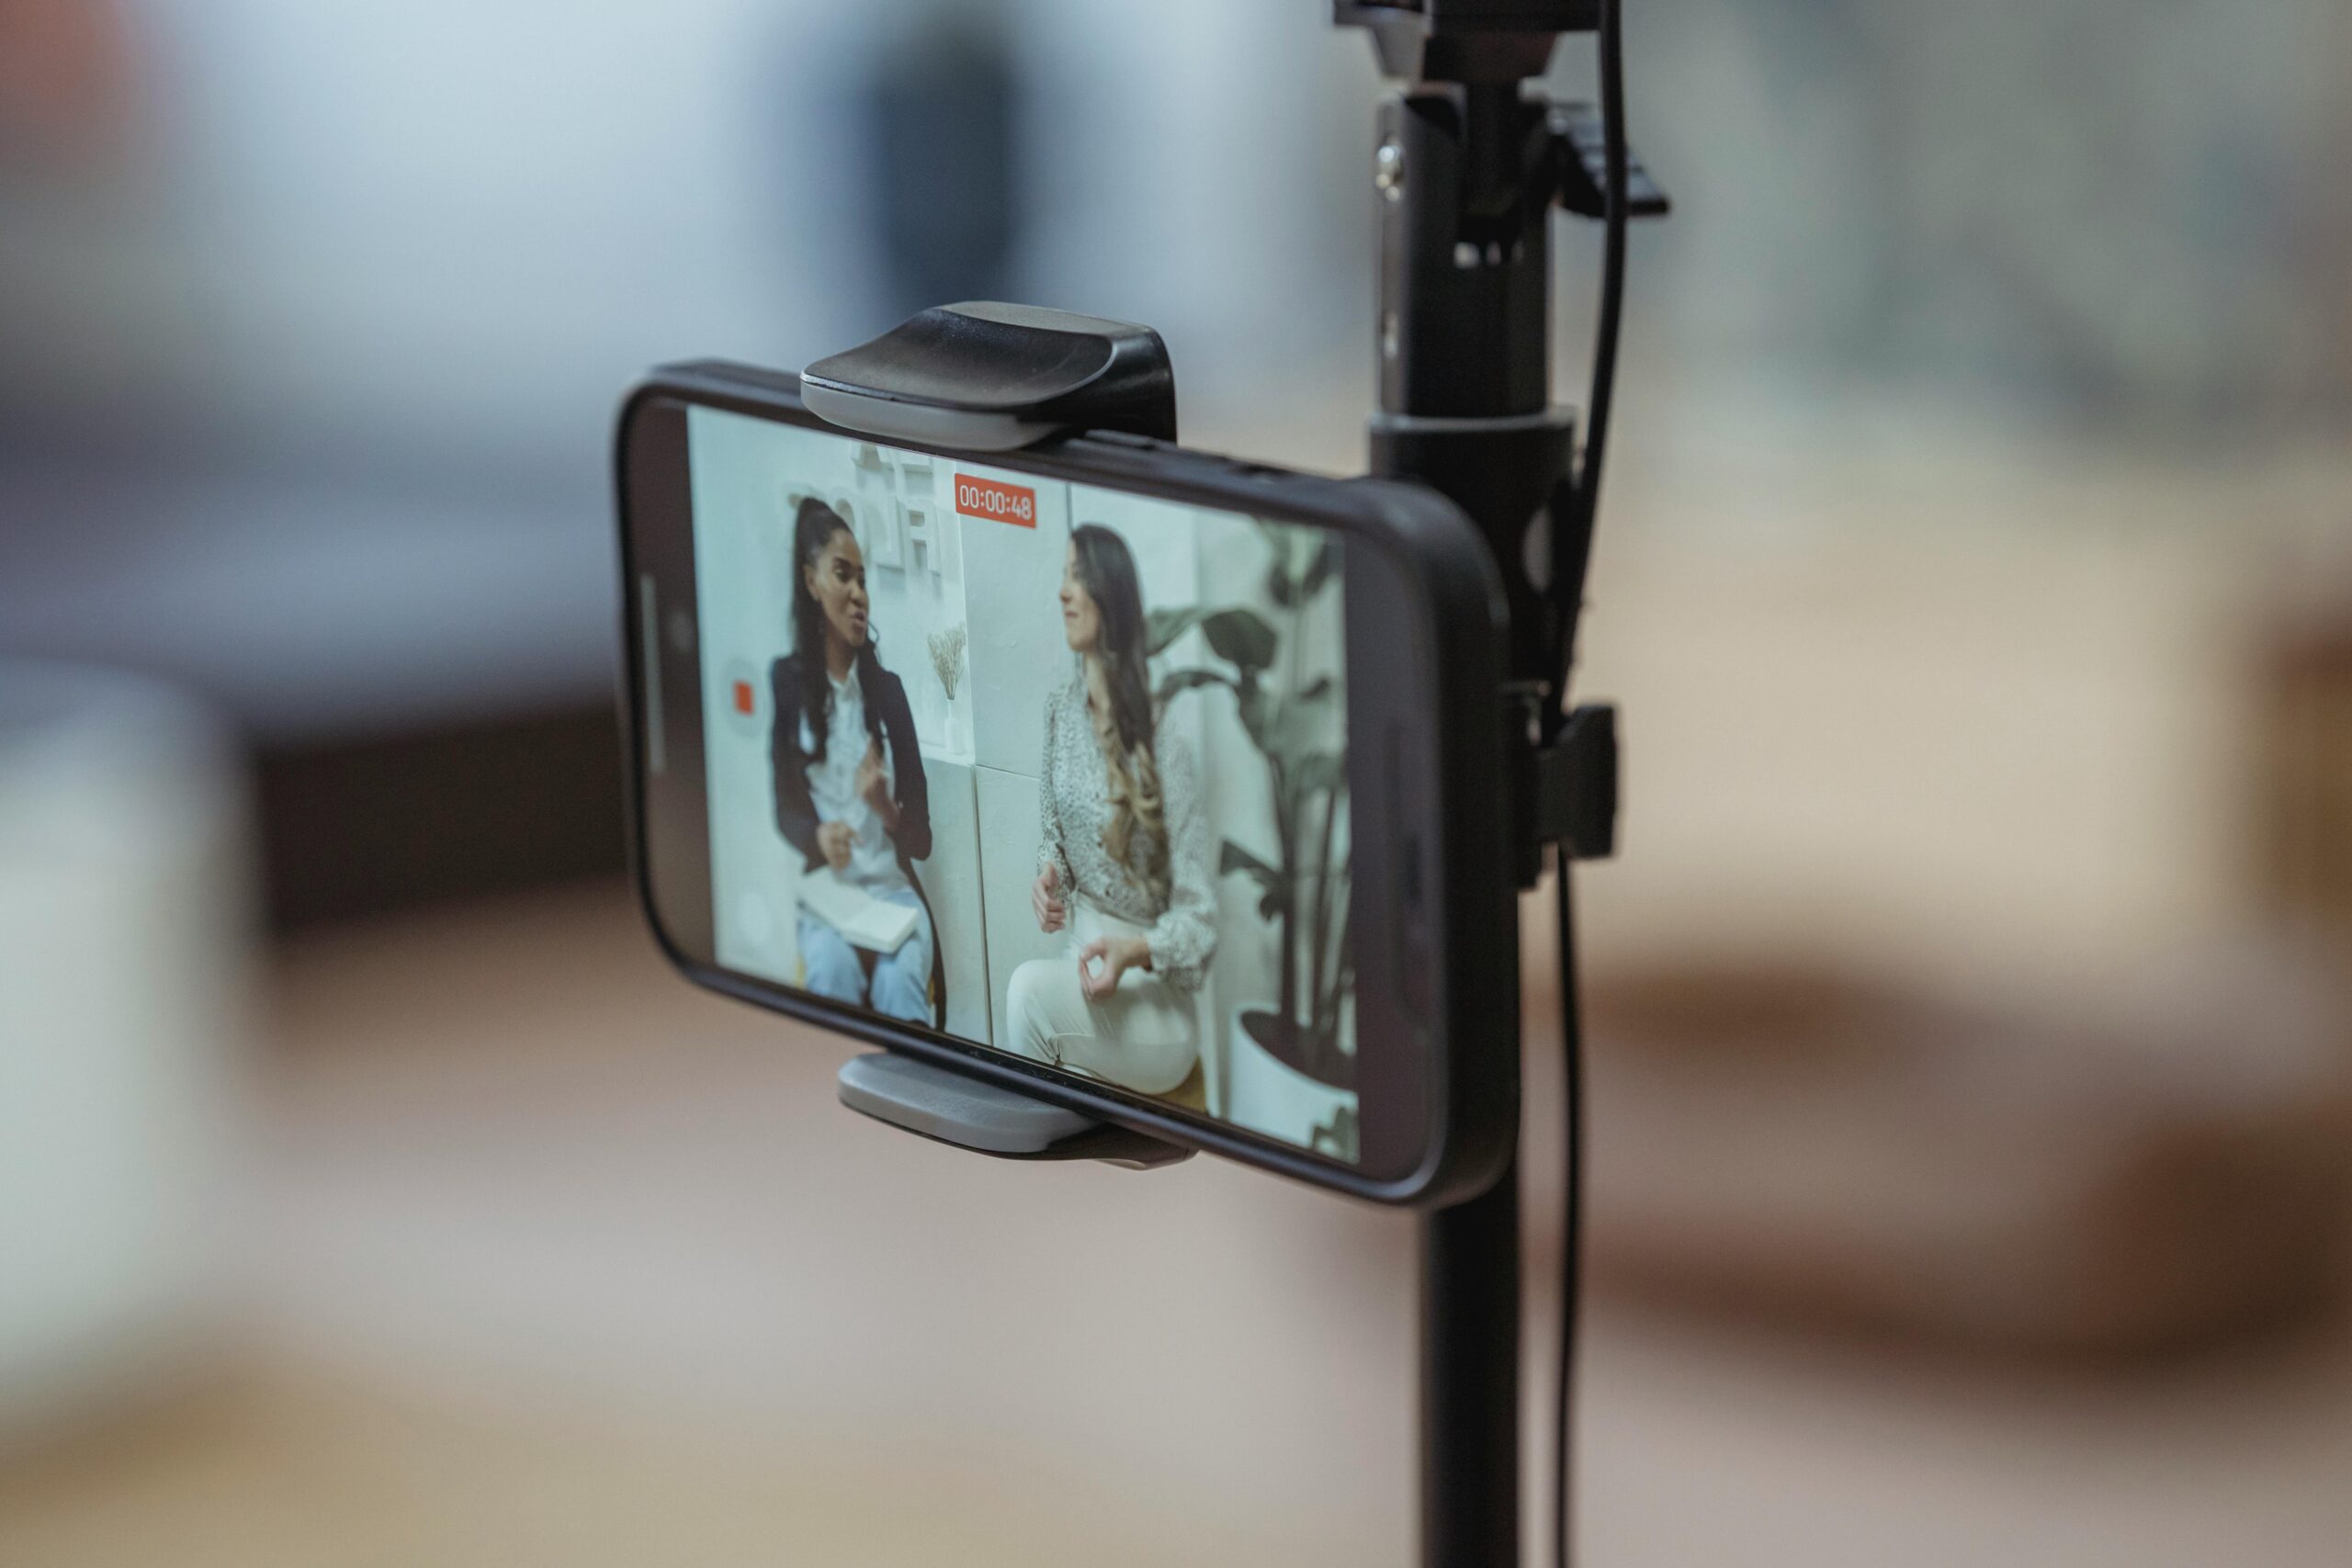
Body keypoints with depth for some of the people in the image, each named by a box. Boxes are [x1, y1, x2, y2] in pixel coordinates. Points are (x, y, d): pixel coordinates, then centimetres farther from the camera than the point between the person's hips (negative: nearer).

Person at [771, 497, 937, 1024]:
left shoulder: (888, 688, 13)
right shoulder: (786, 682, 6)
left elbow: (922, 838, 11)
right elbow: (783, 804, 1)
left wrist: (887, 810, -13)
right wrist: (817, 838, -22)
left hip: (892, 886, 2)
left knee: (901, 979, -32)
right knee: (833, 968, -36)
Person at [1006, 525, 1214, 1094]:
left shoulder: (1163, 741, -15)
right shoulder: (1059, 713, 5)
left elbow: (1200, 918, -12)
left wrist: (1133, 953, -28)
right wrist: (1048, 881, -6)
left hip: (1155, 999, -5)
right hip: (1080, 956, 5)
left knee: (1030, 989, -29)